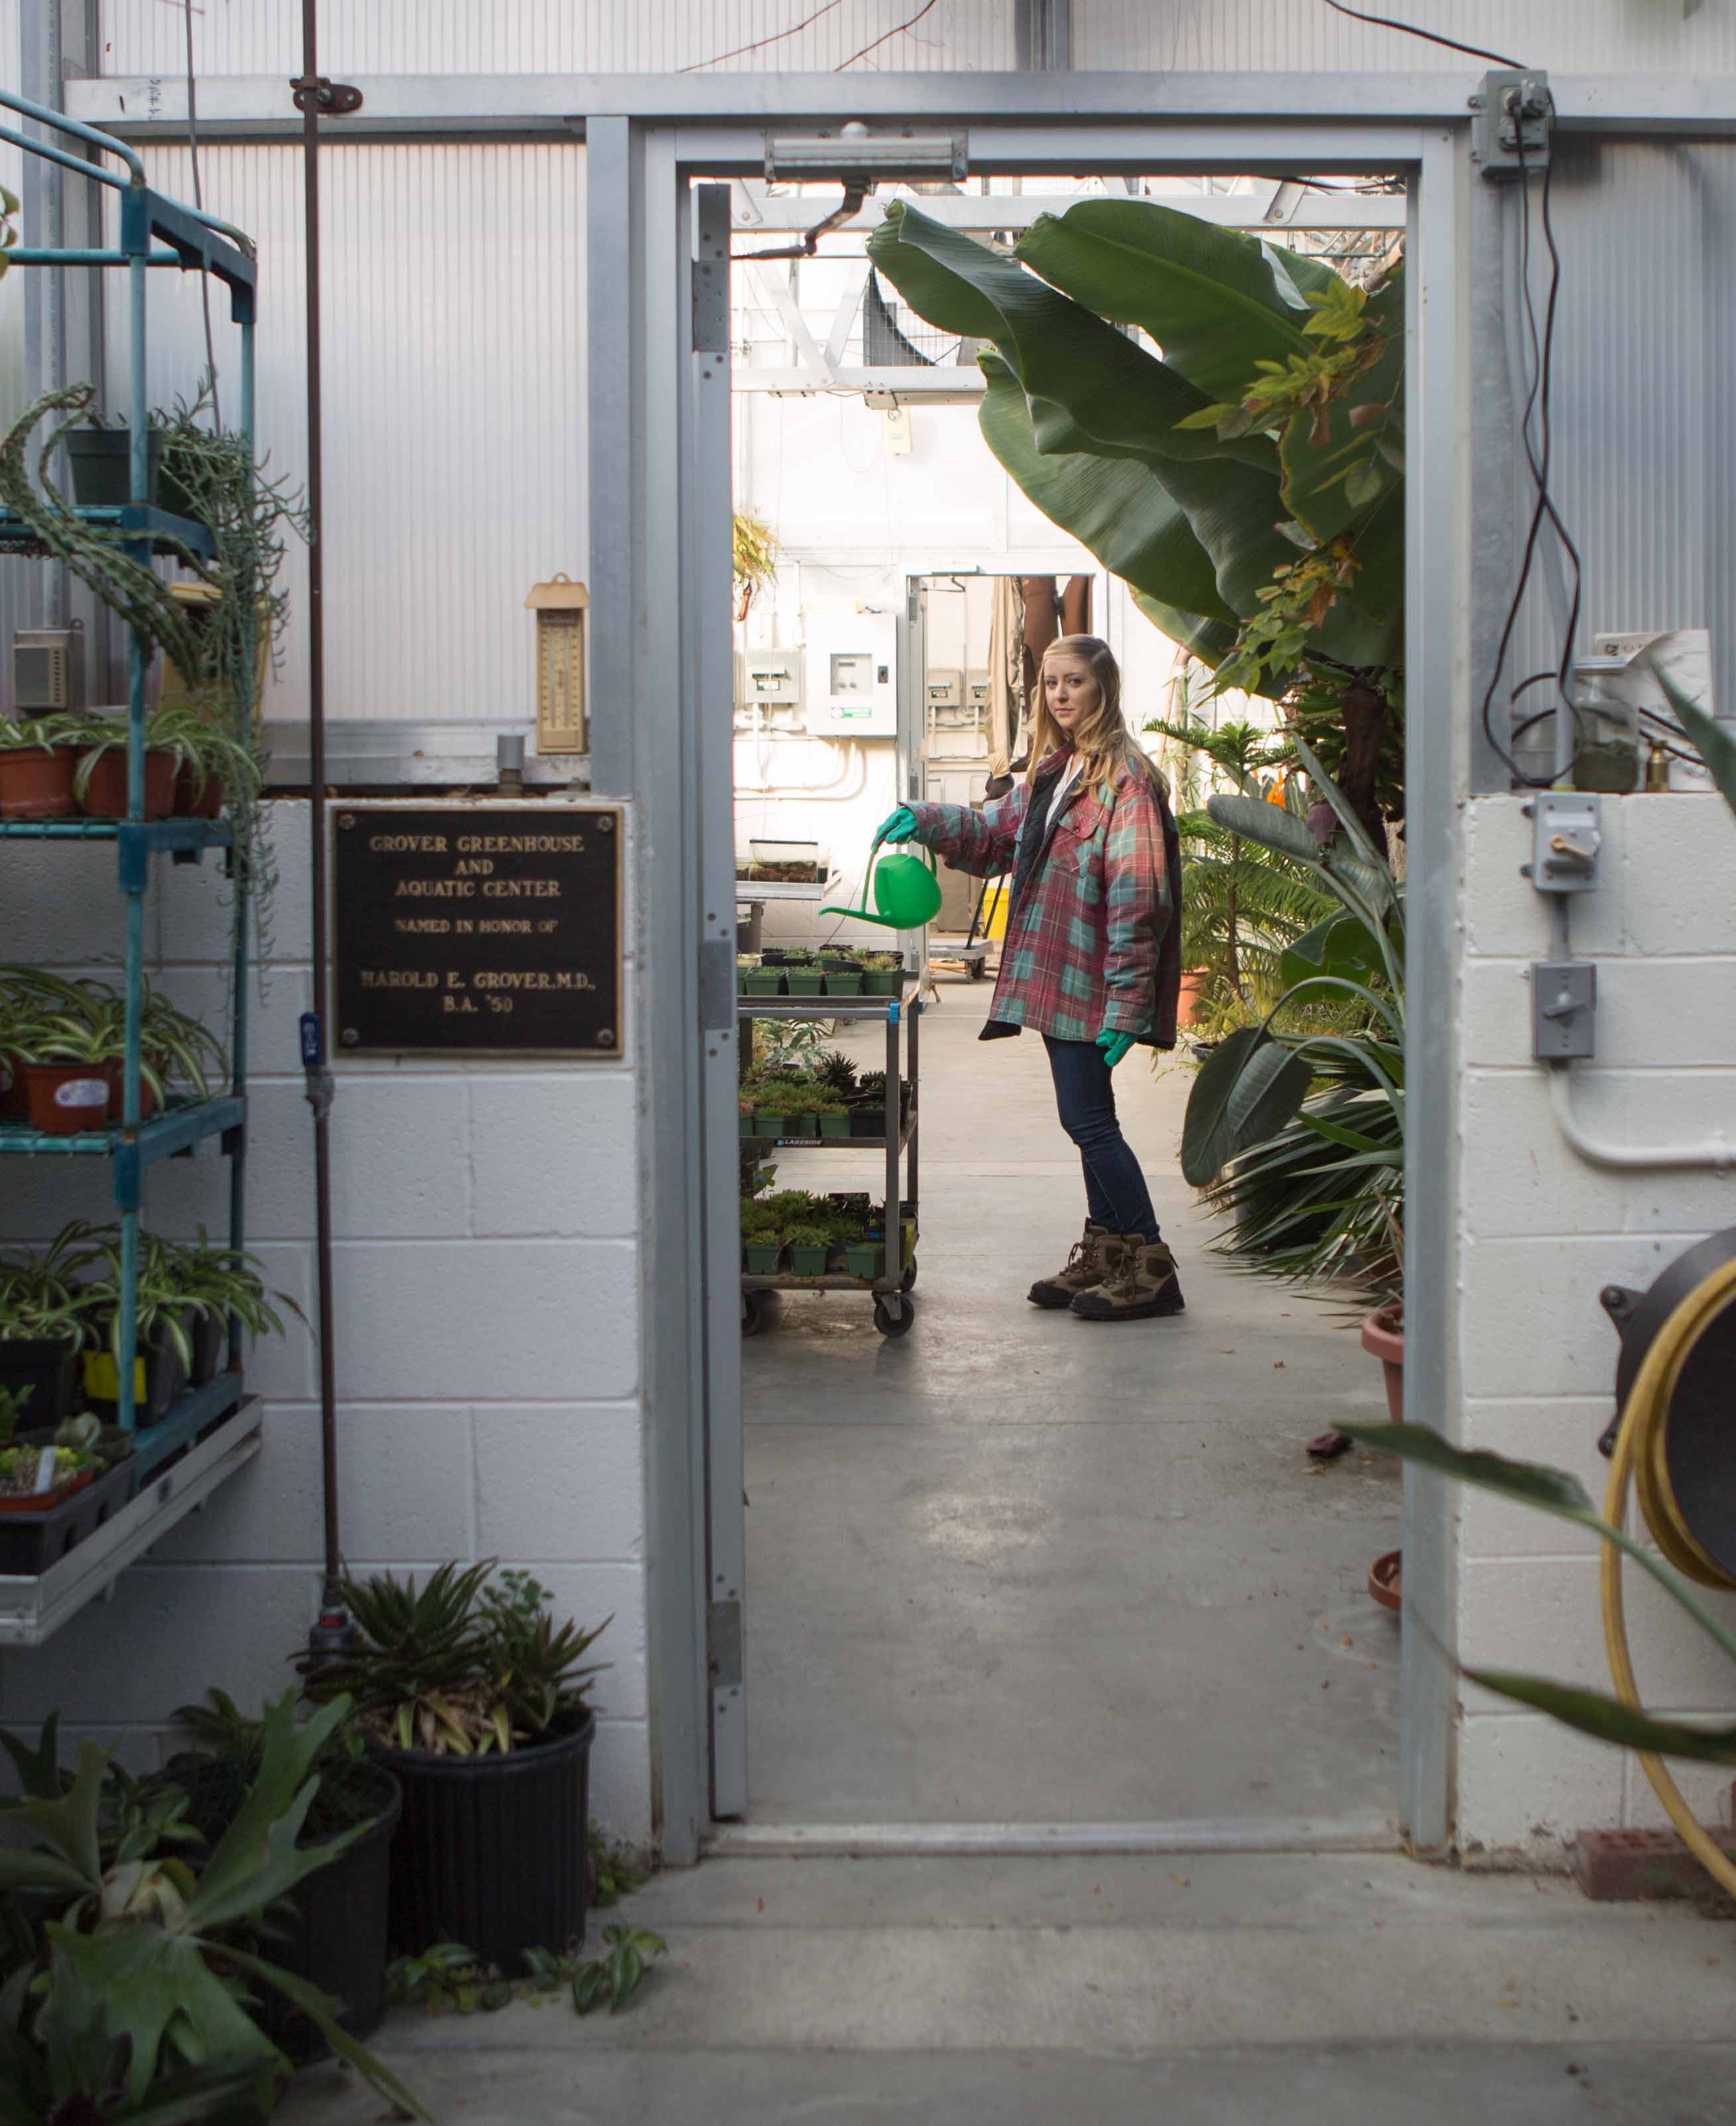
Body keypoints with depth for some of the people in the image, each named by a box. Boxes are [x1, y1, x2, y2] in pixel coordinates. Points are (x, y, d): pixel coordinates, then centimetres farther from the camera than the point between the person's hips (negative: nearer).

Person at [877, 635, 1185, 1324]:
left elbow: (1138, 895, -18)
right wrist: (926, 821, 6)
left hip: (1088, 976, -9)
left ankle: (1151, 1267, 0)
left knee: (1088, 1119, -7)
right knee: (1086, 1117, 14)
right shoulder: (1051, 771, 15)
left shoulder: (1124, 776, -13)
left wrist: (1126, 999, -22)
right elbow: (993, 833, 26)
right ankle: (1105, 1252, 24)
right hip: (1056, 978, 9)